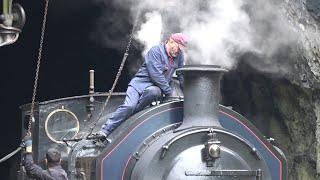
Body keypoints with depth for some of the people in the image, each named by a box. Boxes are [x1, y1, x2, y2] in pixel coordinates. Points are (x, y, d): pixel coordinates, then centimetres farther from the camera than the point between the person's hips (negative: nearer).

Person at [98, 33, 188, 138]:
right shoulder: (155, 52, -12)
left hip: (155, 88, 4)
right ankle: (106, 130, -22)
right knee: (129, 105, -29)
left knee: (154, 92, -36)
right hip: (139, 84, -4)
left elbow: (182, 76, 23)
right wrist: (169, 92, -16)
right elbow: (156, 75, -19)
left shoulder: (179, 56, 8)